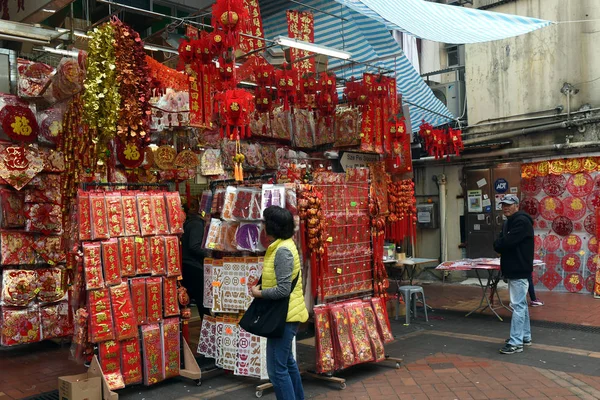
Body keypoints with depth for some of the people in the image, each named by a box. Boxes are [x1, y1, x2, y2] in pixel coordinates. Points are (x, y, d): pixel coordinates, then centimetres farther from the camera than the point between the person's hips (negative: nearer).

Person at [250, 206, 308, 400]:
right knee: (286, 361, 23)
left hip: (284, 315, -11)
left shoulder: (283, 251, -22)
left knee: (277, 369, -5)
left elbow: (283, 289, -26)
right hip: (285, 313, 11)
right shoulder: (283, 245, 9)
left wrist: (258, 293, -14)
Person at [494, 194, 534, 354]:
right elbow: (500, 243, 12)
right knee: (521, 304, 17)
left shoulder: (522, 221, -16)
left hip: (520, 271, -10)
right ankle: (525, 336, 27)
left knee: (518, 305, -10)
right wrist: (501, 244, -10)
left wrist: (498, 244, -5)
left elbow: (507, 242, -24)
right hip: (513, 270, 11)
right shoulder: (508, 222, 17)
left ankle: (516, 342, -9)